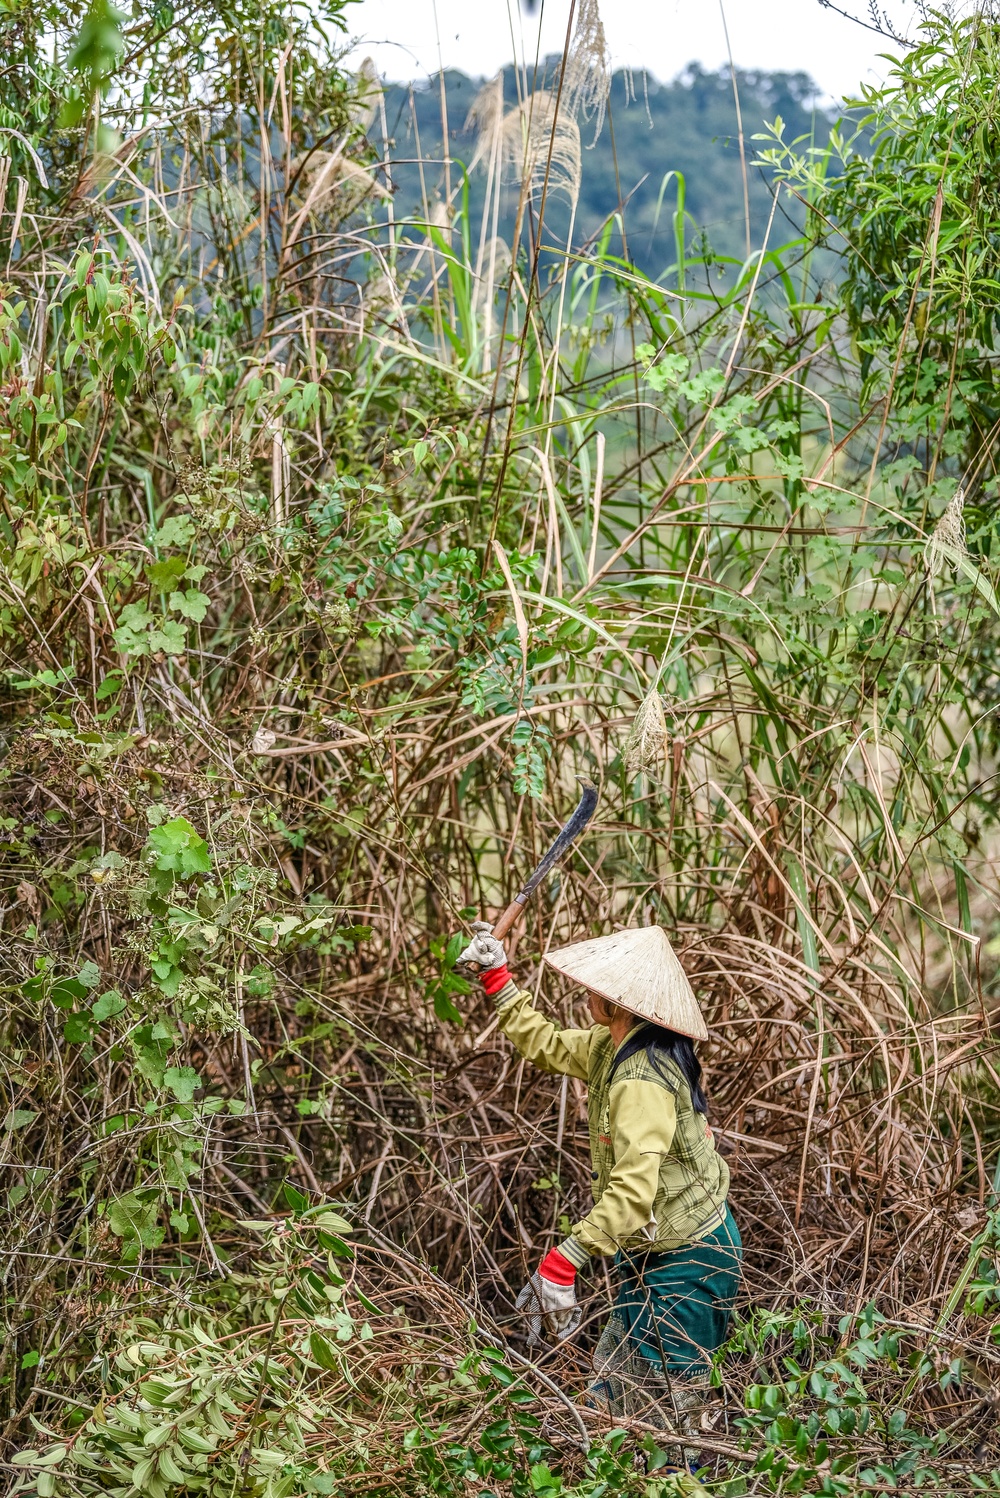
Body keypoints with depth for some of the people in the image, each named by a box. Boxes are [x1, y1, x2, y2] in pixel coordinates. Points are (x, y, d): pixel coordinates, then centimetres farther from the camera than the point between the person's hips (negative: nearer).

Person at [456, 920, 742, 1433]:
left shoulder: (643, 1081, -30)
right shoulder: (611, 1047, 0)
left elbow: (632, 1190, -39)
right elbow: (545, 1046, 19)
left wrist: (563, 1261, -41)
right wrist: (498, 979, 17)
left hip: (685, 1260, -10)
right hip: (653, 1251, 10)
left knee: (660, 1410, 1)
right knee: (613, 1385, 22)